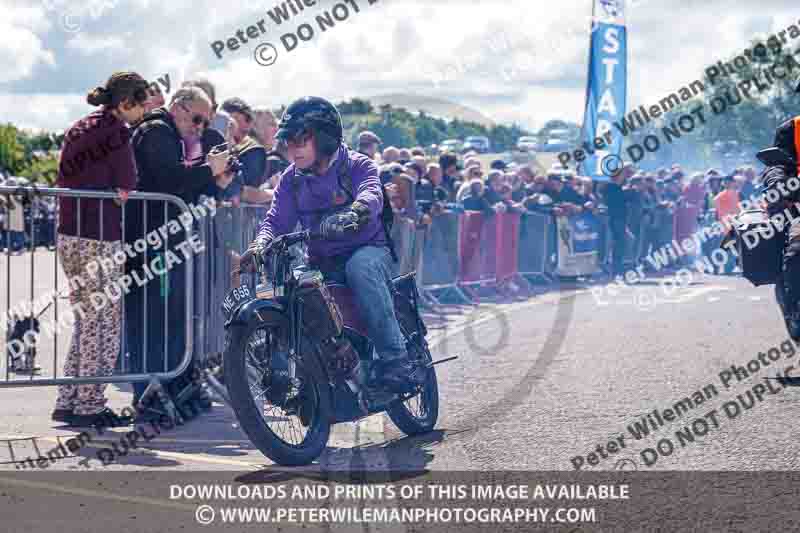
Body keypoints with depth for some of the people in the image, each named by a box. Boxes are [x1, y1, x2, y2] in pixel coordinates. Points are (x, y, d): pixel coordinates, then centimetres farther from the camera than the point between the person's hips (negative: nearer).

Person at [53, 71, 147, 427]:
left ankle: (68, 403, 17)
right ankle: (89, 406, 4)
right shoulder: (116, 131, -11)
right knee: (105, 324, 1)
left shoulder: (79, 128, 16)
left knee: (87, 323, 16)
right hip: (99, 240, -9)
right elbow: (126, 188, -13)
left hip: (70, 237, 9)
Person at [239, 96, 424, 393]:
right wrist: (261, 245, -24)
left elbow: (371, 193, -25)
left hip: (368, 249, -5)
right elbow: (277, 219, 0)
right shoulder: (291, 180, 10)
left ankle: (395, 359, -39)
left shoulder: (357, 165, -4)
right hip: (321, 263, 5)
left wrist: (354, 212, -50)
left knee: (360, 267, -39)